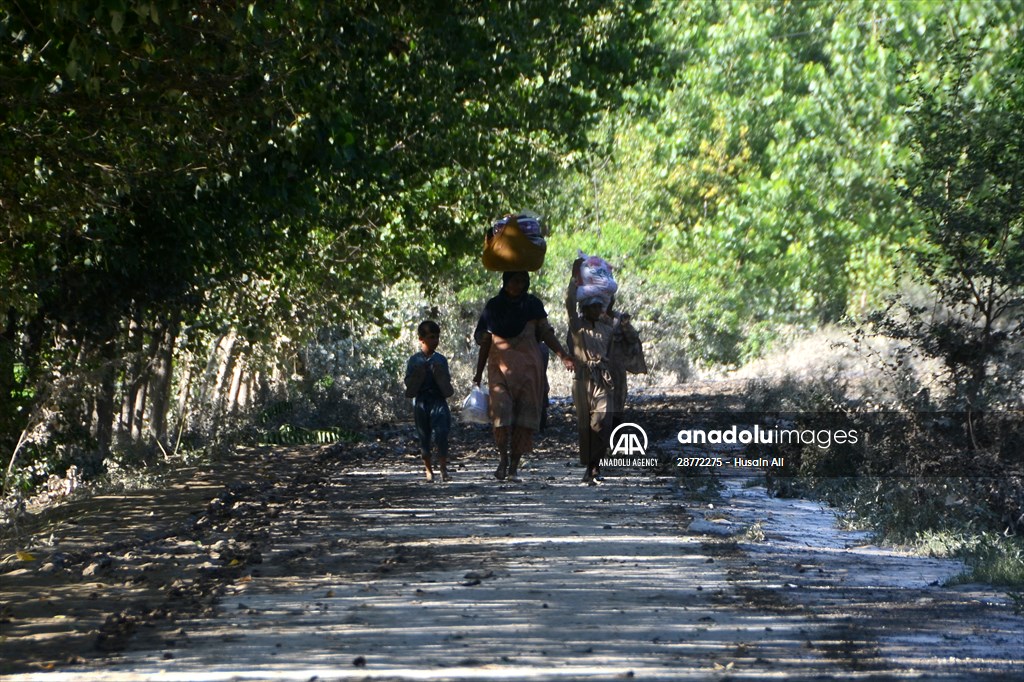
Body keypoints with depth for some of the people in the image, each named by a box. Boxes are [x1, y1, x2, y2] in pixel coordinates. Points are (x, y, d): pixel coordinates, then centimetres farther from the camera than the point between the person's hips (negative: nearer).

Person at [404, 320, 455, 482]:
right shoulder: (414, 361, 5)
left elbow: (446, 381, 6)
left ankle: (443, 469, -7)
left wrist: (438, 373, -12)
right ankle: (428, 470, 17)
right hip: (420, 401, 0)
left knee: (440, 434, -13)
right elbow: (409, 382, 1)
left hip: (438, 400, 0)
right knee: (424, 437, 5)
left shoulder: (441, 360, 8)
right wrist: (419, 374, -15)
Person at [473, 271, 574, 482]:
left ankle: (514, 466, -1)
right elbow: (485, 341, 12)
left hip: (528, 367, 1)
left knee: (525, 415, -5)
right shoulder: (494, 306, 9)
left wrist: (563, 356, -7)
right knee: (501, 409, -18)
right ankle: (503, 458, -9)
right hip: (501, 367, -1)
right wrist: (478, 373, 11)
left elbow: (546, 334, 8)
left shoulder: (533, 305, 9)